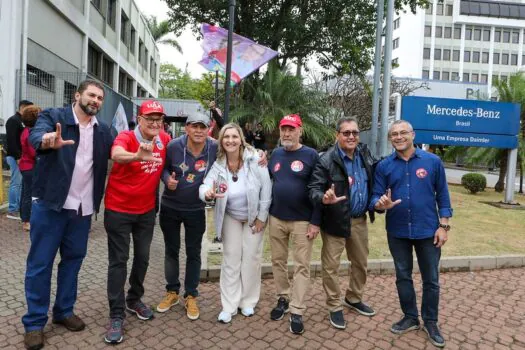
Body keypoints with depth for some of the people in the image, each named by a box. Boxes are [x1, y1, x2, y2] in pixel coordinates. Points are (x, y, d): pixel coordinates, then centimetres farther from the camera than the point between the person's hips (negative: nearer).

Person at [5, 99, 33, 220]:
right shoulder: (13, 120, -10)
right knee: (16, 183, -7)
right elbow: (11, 140, -18)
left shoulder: (22, 121, 18)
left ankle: (19, 207, 19)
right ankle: (12, 211, -1)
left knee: (21, 183, 11)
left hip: (21, 156, 9)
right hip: (15, 157, -9)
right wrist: (18, 157, -21)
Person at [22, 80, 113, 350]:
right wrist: (48, 141, -48)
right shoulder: (53, 117, -6)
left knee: (73, 259, 14)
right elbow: (36, 136, -24)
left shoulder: (103, 131, 9)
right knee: (40, 263, 4)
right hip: (50, 204, -4)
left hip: (83, 207, 5)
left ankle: (64, 311, 30)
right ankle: (35, 322, 18)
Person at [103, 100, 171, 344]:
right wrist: (137, 156, -65)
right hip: (118, 210, -5)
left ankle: (134, 300, 37)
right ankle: (117, 315, 13)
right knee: (118, 261, 2)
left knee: (142, 257, 16)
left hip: (147, 210, 5)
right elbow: (116, 154, -44)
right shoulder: (126, 137, -20)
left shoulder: (165, 140, -4)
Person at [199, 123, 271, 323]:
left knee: (251, 259, 8)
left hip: (254, 216, -1)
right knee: (231, 260, 5)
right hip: (230, 217, 2)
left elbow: (266, 188, -17)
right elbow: (205, 186, -23)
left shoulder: (254, 159, -21)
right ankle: (229, 306, 19)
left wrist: (262, 217, -13)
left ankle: (248, 302, 27)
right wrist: (207, 194, -48)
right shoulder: (218, 164, -15)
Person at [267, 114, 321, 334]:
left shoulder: (311, 155, -7)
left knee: (301, 266, 3)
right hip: (276, 219, 5)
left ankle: (297, 312, 12)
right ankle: (283, 298, 32)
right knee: (278, 261, 13)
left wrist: (315, 222, -13)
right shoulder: (275, 154, 8)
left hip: (302, 221, -4)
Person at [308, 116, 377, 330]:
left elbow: (373, 181, 15)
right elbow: (313, 189, -20)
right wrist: (324, 198, -40)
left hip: (360, 220, 6)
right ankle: (334, 307, 24)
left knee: (360, 263, 20)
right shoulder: (326, 160, -16)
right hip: (335, 221, -6)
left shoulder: (365, 154, 3)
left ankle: (354, 299, 42)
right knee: (331, 266, 5)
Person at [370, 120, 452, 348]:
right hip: (397, 232, 1)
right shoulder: (384, 166, -2)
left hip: (427, 231, -1)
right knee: (403, 276, 14)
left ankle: (430, 322, 30)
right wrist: (381, 204, -27)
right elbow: (376, 197, -3)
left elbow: (443, 195, 0)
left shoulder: (432, 161, -4)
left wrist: (443, 226, -5)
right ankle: (410, 317, 33)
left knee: (431, 279, 10)